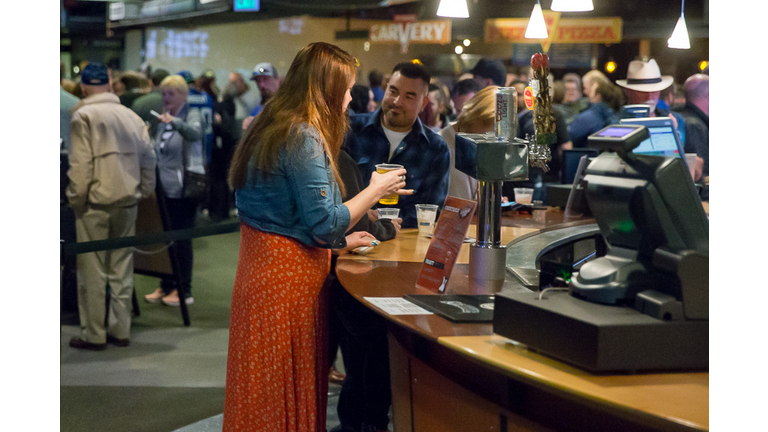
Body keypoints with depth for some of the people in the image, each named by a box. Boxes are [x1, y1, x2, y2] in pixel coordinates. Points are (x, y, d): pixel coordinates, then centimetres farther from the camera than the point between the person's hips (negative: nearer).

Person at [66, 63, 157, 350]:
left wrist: (76, 198, -4)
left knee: (92, 270, 2)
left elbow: (80, 164, -13)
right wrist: (144, 191, 15)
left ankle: (93, 334, 6)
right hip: (128, 201, 5)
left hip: (96, 201, -5)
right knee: (122, 267, 11)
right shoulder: (131, 116, 8)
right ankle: (120, 330, 16)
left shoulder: (83, 116, -8)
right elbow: (148, 158, 8)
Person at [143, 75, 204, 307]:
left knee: (181, 240, -3)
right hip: (165, 187, 7)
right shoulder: (163, 120, 15)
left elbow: (195, 133, -32)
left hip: (183, 188, -7)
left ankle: (184, 291, 5)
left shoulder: (192, 115, -7)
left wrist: (175, 122, -48)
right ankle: (166, 286, 19)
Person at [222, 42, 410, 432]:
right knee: (289, 392, 0)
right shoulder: (303, 137, -17)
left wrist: (340, 241, 22)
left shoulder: (271, 128, 13)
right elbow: (324, 224, -19)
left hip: (263, 265, 10)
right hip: (288, 277, -10)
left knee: (267, 392, 15)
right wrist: (375, 190, -6)